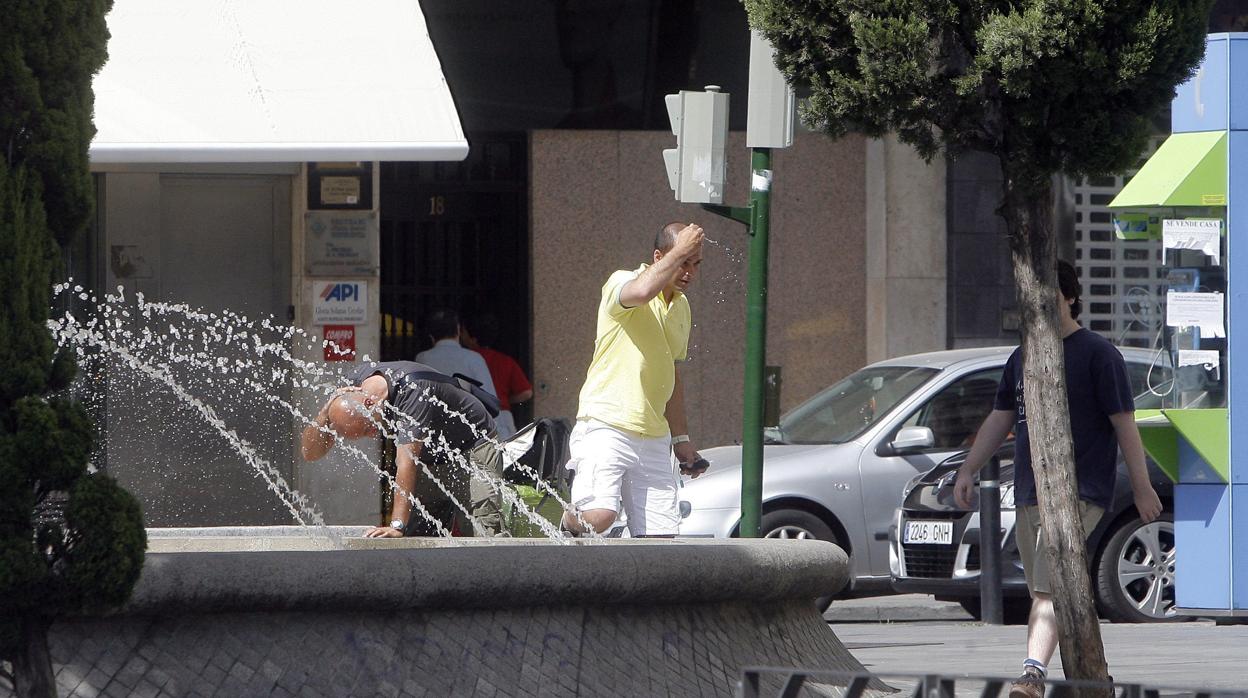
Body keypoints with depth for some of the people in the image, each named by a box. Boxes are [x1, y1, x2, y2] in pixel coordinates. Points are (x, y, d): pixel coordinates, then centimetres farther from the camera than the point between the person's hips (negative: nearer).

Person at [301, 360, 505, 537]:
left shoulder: (413, 392, -35)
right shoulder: (353, 387, -15)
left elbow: (407, 463, -43)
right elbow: (309, 452, -11)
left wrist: (397, 526, -49)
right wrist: (327, 410, -29)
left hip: (471, 448, -6)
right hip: (429, 460, 6)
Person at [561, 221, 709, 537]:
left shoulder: (682, 307, 19)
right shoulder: (621, 283, -5)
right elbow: (642, 291, -32)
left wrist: (681, 438, 27)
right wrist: (680, 251, -19)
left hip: (654, 439, 7)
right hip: (606, 427, -7)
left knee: (661, 534, -4)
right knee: (599, 515, -25)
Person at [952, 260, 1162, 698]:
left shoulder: (1098, 354, -4)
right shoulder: (1022, 358, 18)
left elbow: (1124, 423, -6)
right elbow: (1000, 419, 23)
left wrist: (1141, 487, -8)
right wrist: (968, 470, 14)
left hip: (1077, 493, -8)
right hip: (1028, 494, 8)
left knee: (1049, 588, -21)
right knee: (1045, 593, 10)